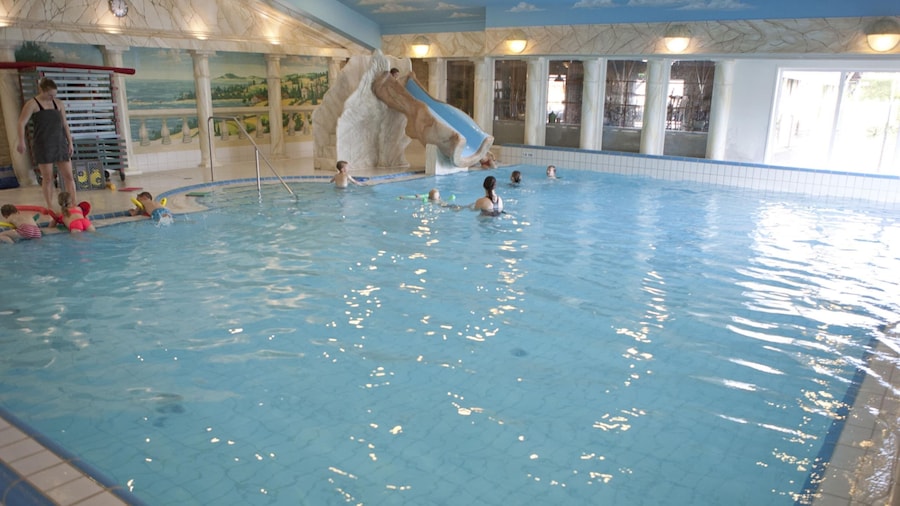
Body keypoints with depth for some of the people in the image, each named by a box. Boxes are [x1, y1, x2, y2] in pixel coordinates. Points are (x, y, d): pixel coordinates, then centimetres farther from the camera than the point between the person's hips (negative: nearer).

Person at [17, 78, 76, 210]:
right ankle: (50, 207, 6)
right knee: (48, 178, -1)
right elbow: (22, 123, -8)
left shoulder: (59, 103, 10)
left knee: (69, 176, -1)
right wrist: (21, 142, -18)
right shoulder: (32, 104, -3)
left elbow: (65, 124, 14)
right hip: (43, 146, -4)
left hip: (60, 144, 4)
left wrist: (70, 142, 9)